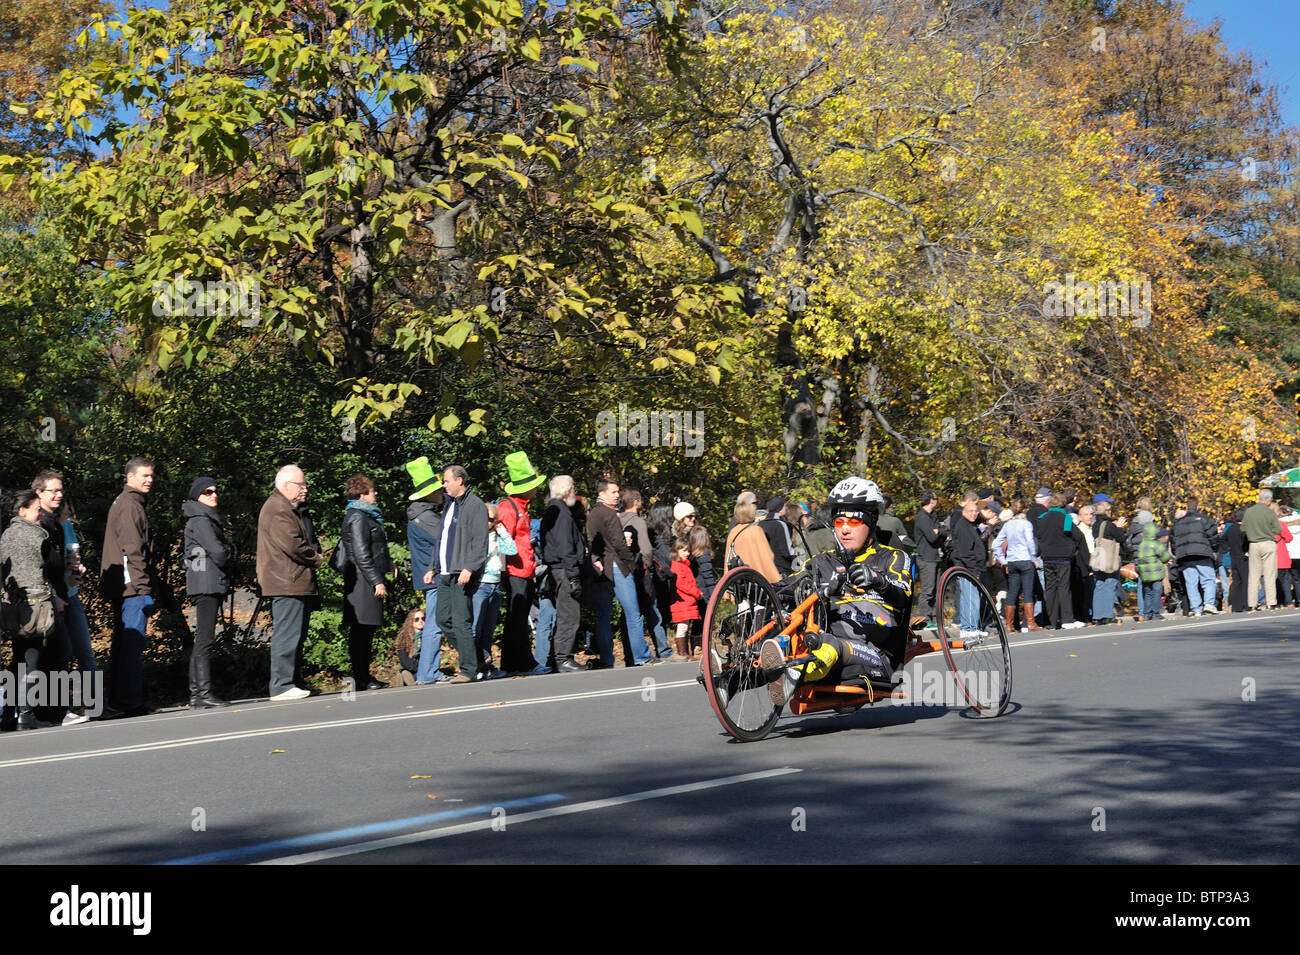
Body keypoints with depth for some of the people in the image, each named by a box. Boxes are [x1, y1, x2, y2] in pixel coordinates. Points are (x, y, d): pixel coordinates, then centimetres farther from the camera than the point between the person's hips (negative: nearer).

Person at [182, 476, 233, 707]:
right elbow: (218, 552, -17)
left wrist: (226, 557, 4)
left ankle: (196, 693, 11)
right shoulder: (200, 521, -10)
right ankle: (204, 694, -13)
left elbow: (225, 553, 23)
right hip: (206, 583, -10)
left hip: (210, 585, 10)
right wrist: (228, 558, 2)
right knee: (205, 639, -11)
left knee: (202, 639, 9)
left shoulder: (208, 519, 22)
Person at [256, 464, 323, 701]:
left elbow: (305, 542, 29)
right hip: (287, 583, -11)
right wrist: (316, 558, -6)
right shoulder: (277, 509, -12)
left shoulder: (289, 509, 24)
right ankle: (281, 686, -9)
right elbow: (293, 545, -20)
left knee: (297, 634, 12)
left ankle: (284, 682, 17)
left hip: (298, 583, 11)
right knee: (287, 633, -10)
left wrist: (314, 555, 8)